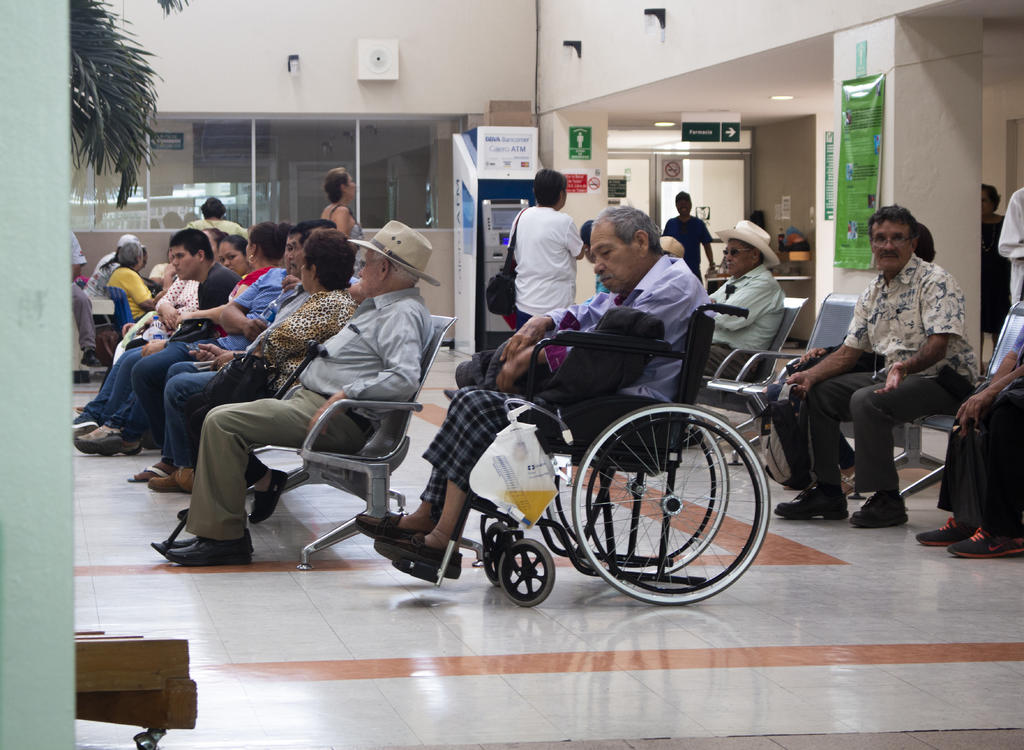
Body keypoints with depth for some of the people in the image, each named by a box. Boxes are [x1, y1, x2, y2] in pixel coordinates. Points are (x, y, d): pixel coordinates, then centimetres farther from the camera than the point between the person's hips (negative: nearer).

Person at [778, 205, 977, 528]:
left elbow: (938, 345, -23)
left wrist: (906, 367, -43)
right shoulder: (872, 293, 13)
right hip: (895, 376, 9)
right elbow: (849, 352, 14)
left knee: (866, 401, -31)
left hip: (941, 379, -9)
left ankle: (887, 500, -22)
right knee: (818, 392, 1)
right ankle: (828, 492, 6)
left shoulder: (935, 282, -12)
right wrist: (810, 375, -3)